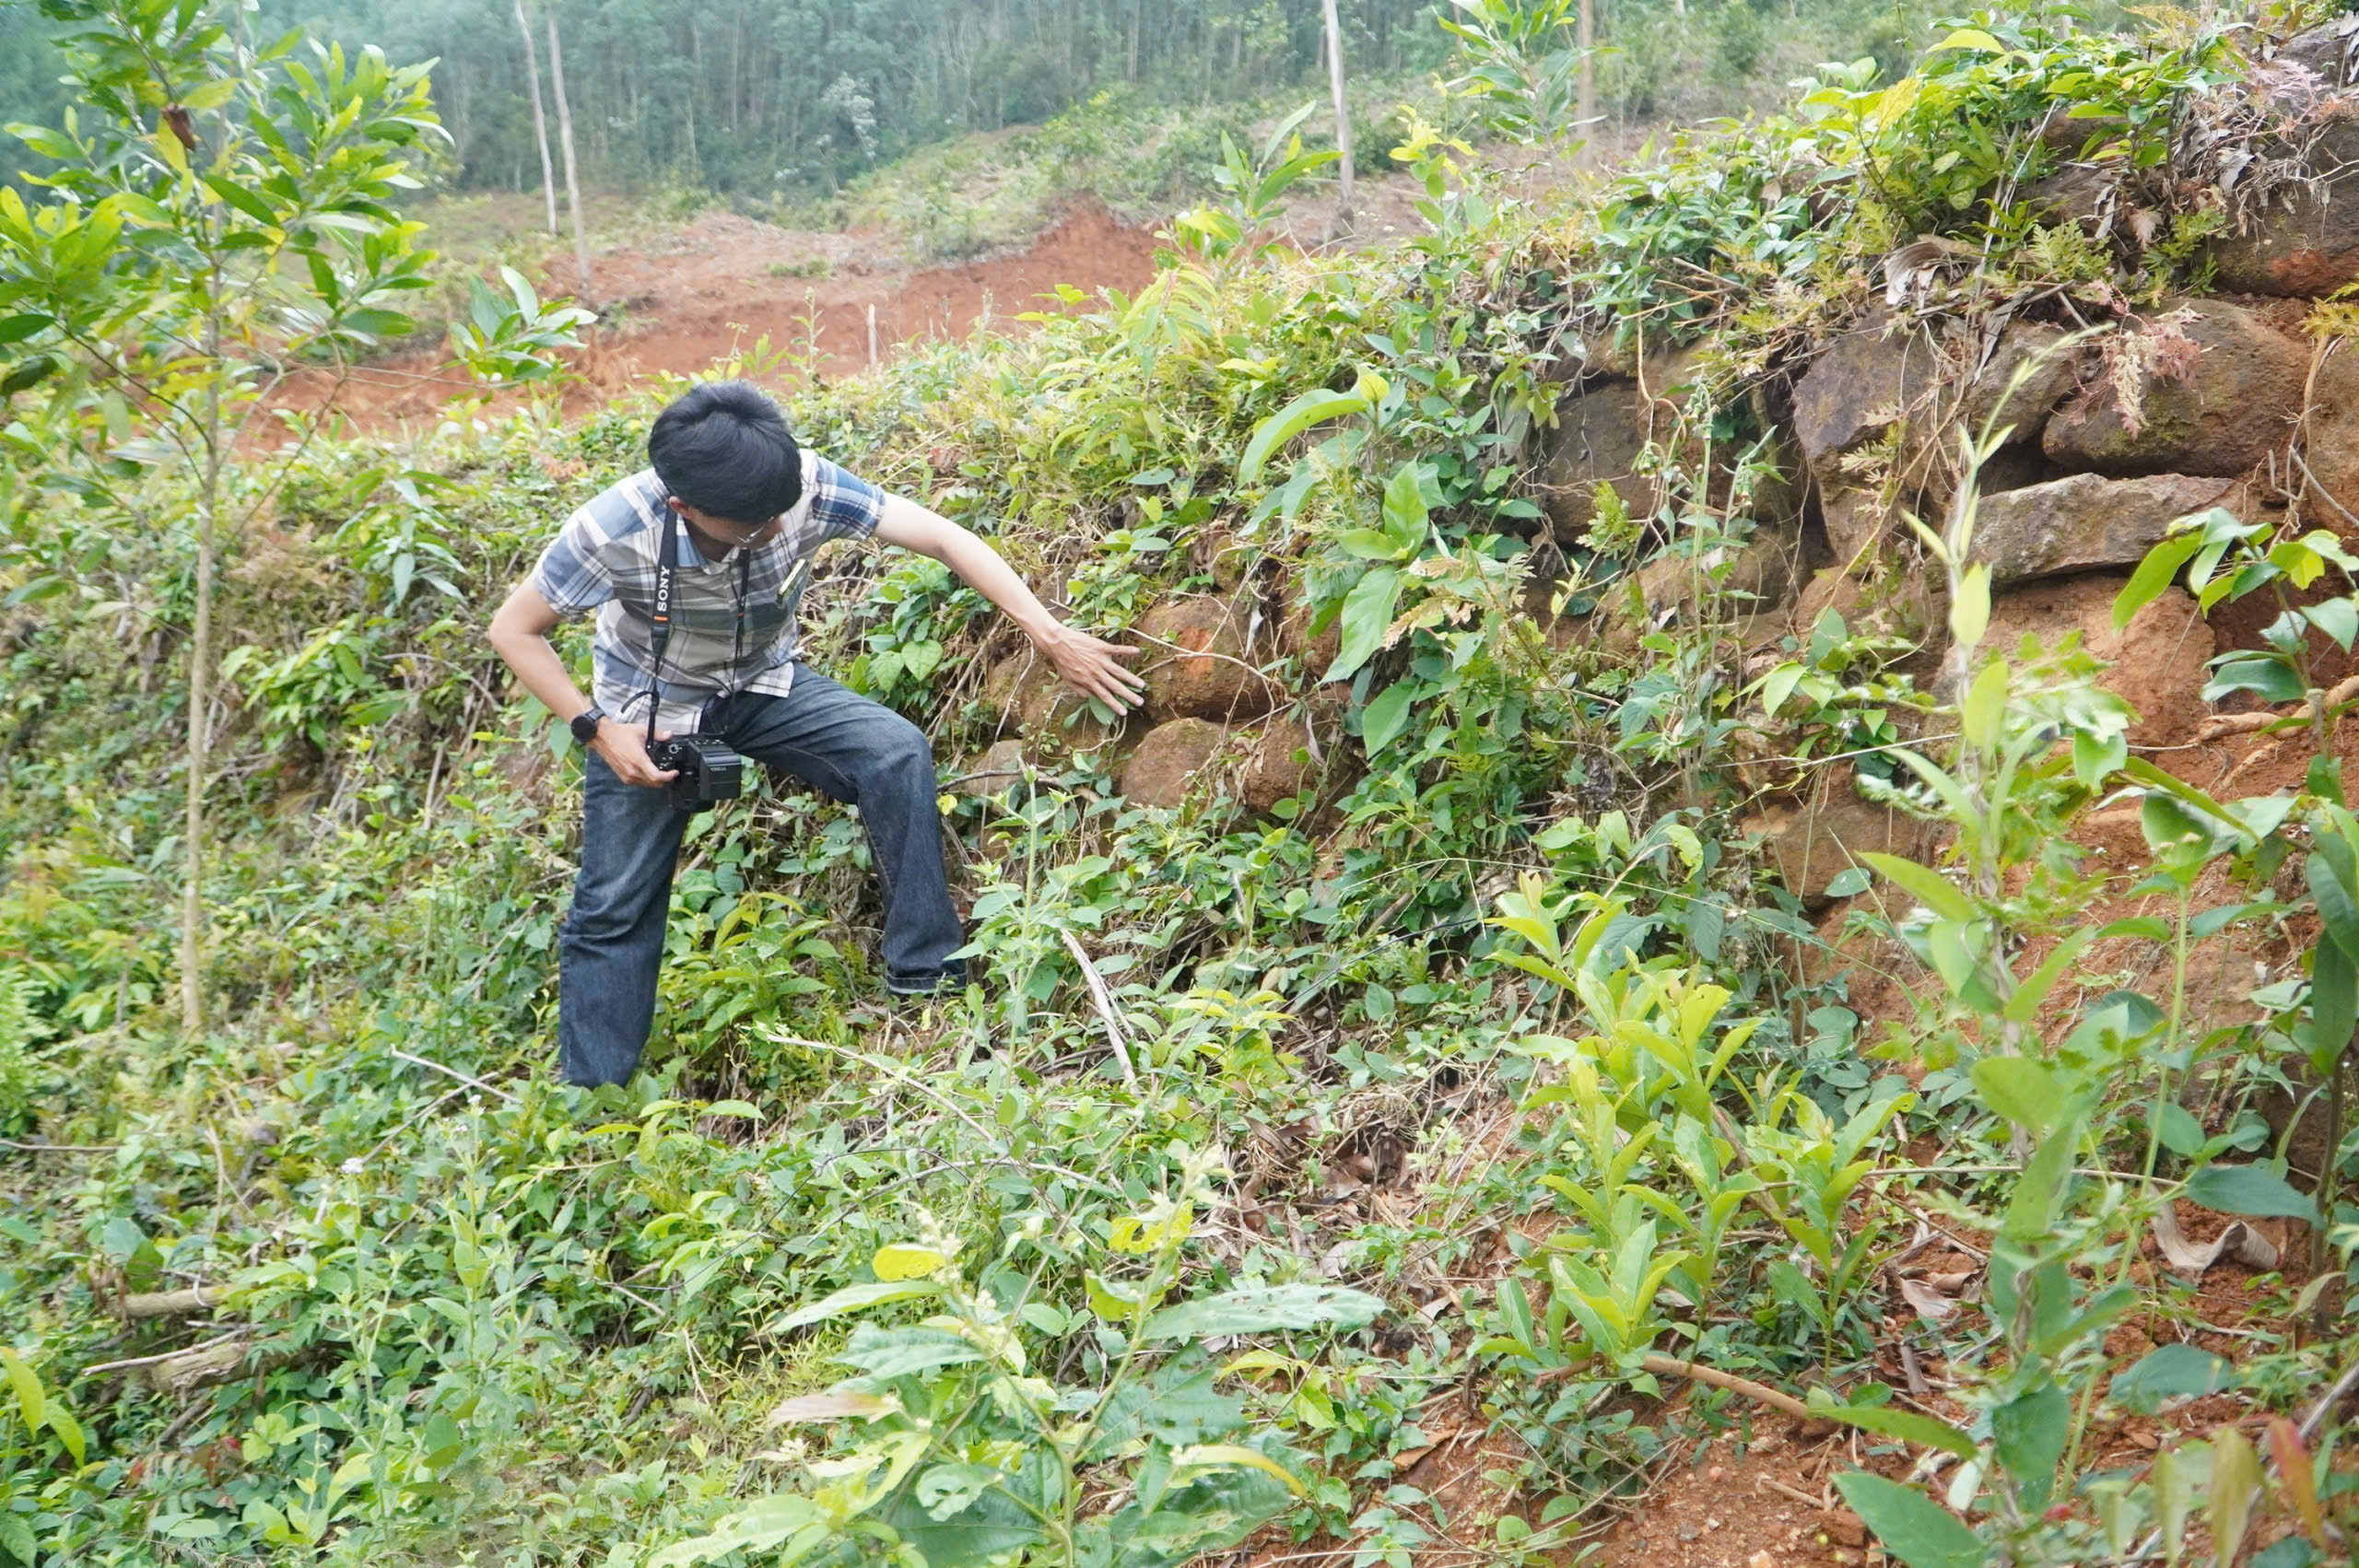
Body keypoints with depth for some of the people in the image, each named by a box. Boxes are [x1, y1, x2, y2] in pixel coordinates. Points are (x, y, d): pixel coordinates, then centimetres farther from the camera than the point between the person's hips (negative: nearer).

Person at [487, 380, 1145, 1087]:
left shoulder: (806, 485, -30)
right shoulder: (612, 532, -33)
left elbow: (946, 538, -27)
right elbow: (513, 630, -17)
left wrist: (1054, 639, -33)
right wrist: (593, 728, -27)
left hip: (764, 685, 2)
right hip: (648, 715, -2)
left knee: (898, 754, -22)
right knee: (614, 912, -3)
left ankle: (926, 980, -12)